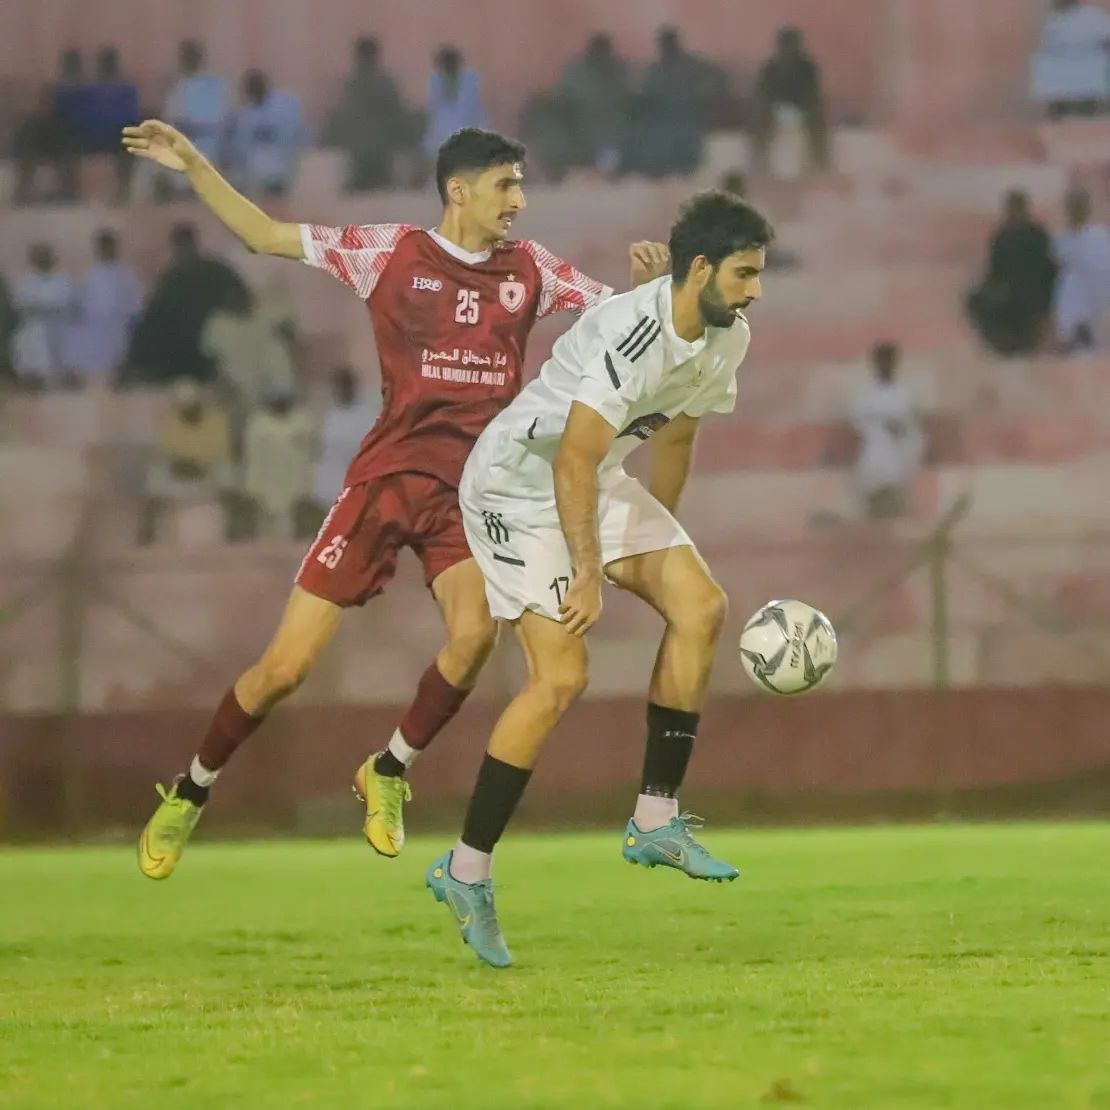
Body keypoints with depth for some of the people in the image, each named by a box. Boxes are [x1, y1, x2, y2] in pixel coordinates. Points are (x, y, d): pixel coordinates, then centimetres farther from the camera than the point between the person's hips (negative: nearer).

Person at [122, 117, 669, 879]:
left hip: (473, 488, 2)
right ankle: (191, 794, 19)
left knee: (474, 635, -25)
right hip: (387, 478, -2)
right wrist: (194, 168, -7)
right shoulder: (393, 253, -2)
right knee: (286, 666, -5)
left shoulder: (529, 271, 6)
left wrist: (648, 283, -11)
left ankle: (390, 773, 2)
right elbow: (268, 236, 1)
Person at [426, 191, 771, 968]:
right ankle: (466, 873, -7)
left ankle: (657, 822, 0)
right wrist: (587, 575, -27)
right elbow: (572, 461, -29)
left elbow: (674, 438, 15)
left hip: (598, 480, 9)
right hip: (518, 479, -9)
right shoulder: (632, 335, -30)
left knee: (701, 606, -7)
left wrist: (656, 548, 22)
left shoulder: (728, 338, -1)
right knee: (561, 677, -15)